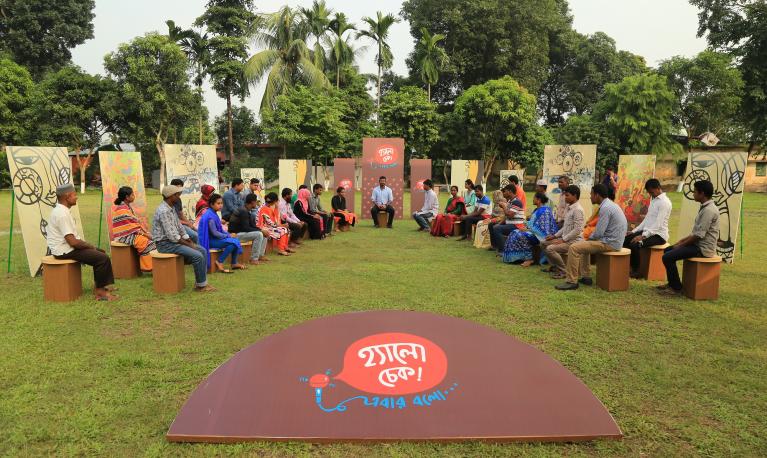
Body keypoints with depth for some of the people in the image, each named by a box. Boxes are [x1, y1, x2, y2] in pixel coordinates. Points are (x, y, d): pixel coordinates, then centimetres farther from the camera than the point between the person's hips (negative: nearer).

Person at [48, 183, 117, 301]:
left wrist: (86, 244, 8)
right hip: (65, 251, -11)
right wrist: (89, 245, -10)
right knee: (103, 258, -17)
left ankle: (99, 285, 15)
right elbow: (72, 241, -25)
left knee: (100, 252, 16)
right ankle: (100, 290, -3)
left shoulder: (61, 210, 11)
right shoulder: (62, 214, -22)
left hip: (66, 247, 11)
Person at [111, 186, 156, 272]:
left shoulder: (128, 207, 14)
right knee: (146, 242, -22)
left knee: (152, 238, -4)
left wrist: (146, 232, 3)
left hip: (132, 234, 9)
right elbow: (131, 225, -20)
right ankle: (148, 267, -17)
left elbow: (136, 222, 14)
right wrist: (144, 233, -15)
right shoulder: (122, 209, -17)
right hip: (124, 236, -9)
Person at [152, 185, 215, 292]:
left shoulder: (172, 209, 11)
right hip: (165, 243, -10)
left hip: (174, 240, 10)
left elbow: (180, 229, 14)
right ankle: (201, 285, -7)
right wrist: (190, 245, -16)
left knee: (203, 251, 2)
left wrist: (191, 243, 3)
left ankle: (201, 282, 4)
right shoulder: (164, 211, -21)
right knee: (197, 256, -21)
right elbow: (172, 236, -24)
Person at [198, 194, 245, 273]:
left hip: (214, 238, 9)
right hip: (209, 241, -9)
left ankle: (234, 263, 9)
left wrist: (229, 234, -1)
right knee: (232, 242, -23)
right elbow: (214, 233, -21)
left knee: (236, 240, 2)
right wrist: (229, 236, -11)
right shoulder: (210, 216, -19)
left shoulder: (214, 214, 11)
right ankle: (219, 262, -11)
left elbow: (220, 229, 15)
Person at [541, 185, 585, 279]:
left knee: (550, 249, -26)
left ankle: (563, 271, -10)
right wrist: (555, 236, 12)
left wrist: (563, 240, -20)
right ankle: (554, 266, 18)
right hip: (565, 238, 10)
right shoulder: (569, 208, 13)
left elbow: (577, 230, -23)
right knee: (544, 243, 12)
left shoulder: (578, 210, -18)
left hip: (574, 241, -10)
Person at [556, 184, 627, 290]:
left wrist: (590, 238, 0)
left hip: (610, 243, -11)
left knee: (574, 248, -15)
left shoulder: (605, 208, -19)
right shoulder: (610, 204, 13)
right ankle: (585, 277, 26)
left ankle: (572, 282, -10)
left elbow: (598, 233, -21)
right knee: (583, 245, 28)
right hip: (612, 240, 11)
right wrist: (591, 238, 12)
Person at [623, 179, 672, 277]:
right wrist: (634, 231, 8)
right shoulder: (653, 200, 15)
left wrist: (643, 235, -28)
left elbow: (658, 224, -22)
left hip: (659, 235, -9)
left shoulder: (665, 202, -14)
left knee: (634, 244, -29)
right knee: (626, 239, -6)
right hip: (649, 231, 9)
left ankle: (635, 271, -13)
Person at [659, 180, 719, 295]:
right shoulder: (705, 207, 12)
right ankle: (672, 283, 21)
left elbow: (698, 235, -22)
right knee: (668, 250, 17)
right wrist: (681, 241, 11)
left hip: (703, 248, -10)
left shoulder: (709, 210, -20)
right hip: (698, 244, 10)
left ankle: (676, 287, -4)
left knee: (668, 257, -18)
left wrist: (681, 245, -12)